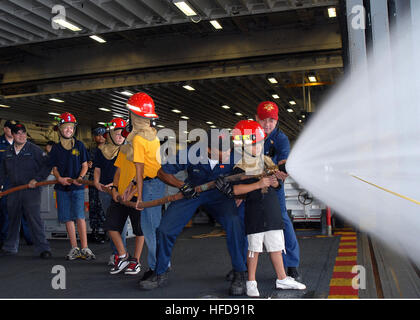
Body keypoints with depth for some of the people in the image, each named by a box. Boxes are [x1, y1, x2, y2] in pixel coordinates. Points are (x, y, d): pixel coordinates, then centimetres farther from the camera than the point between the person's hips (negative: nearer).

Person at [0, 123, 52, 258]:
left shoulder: (34, 150, -2)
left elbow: (47, 166, -5)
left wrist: (36, 179, -13)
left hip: (31, 190, -5)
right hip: (13, 191, 5)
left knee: (34, 218, -12)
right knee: (13, 219, 14)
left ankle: (43, 248, -10)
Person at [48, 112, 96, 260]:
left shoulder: (79, 145, 4)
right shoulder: (56, 148, 9)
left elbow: (85, 165, 6)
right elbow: (55, 168, 11)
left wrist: (80, 177, -13)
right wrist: (59, 178, -10)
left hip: (77, 187, -2)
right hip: (62, 187, 3)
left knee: (79, 216, -11)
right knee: (68, 218, 4)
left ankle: (84, 248, -6)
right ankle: (74, 248, 13)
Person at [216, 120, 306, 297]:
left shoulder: (267, 161, 9)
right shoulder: (240, 168, -10)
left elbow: (277, 184, 19)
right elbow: (234, 189, -25)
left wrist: (274, 182, -6)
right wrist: (258, 184, -24)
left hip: (272, 209, 5)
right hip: (254, 212, -5)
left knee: (276, 245, 12)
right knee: (254, 247, 1)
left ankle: (282, 279, 25)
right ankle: (251, 283, 15)